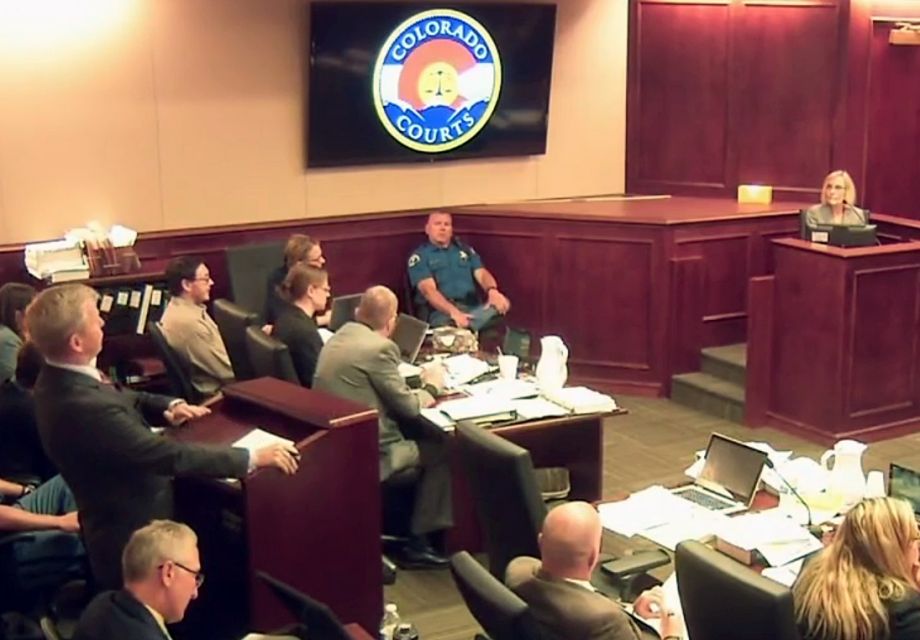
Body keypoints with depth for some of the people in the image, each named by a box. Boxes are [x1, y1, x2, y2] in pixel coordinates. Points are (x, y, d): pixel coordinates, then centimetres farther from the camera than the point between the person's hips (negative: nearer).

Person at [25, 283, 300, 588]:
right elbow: (171, 456, -31)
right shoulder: (84, 407, -34)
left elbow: (122, 398, 11)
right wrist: (252, 457, -25)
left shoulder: (60, 379, -5)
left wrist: (168, 405, -9)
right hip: (134, 540, -9)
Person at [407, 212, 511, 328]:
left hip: (471, 308, 5)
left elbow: (481, 273, 9)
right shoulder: (419, 256, 7)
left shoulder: (465, 249, 23)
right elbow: (428, 290, -8)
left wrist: (493, 291, -17)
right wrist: (453, 312, -27)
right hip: (440, 311, -4)